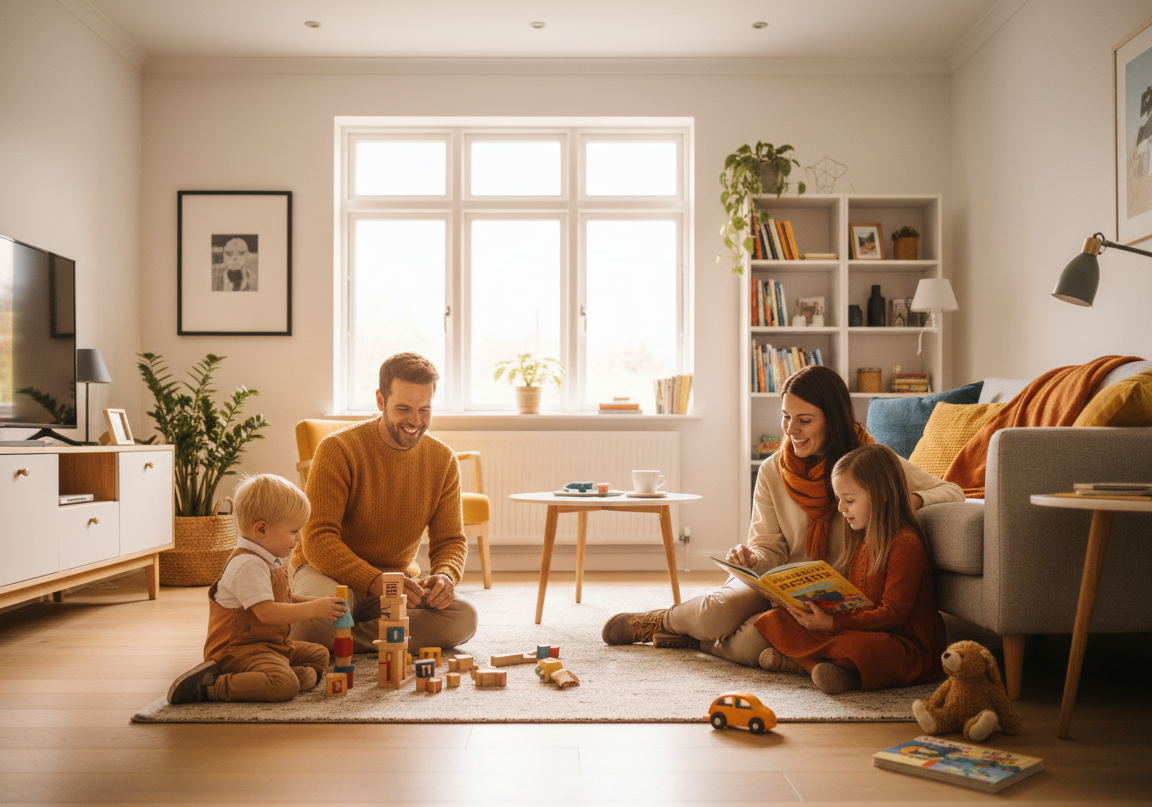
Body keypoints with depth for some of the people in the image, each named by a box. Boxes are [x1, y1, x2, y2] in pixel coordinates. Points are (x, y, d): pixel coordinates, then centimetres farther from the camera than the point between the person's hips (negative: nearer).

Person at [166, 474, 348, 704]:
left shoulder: (275, 561, 13)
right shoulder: (247, 564, -22)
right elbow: (266, 612, -28)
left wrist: (316, 602, 8)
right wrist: (313, 609, -23)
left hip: (271, 645, 11)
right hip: (238, 649, -11)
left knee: (319, 654, 17)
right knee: (284, 685, -33)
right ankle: (209, 686, -23)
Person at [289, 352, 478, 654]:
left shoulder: (443, 460, -1)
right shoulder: (338, 449, -14)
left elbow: (451, 539, 3)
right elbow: (319, 541, -19)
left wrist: (445, 576, -22)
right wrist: (376, 583, -35)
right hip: (331, 572, -4)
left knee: (463, 617, -25)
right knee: (317, 622, -40)